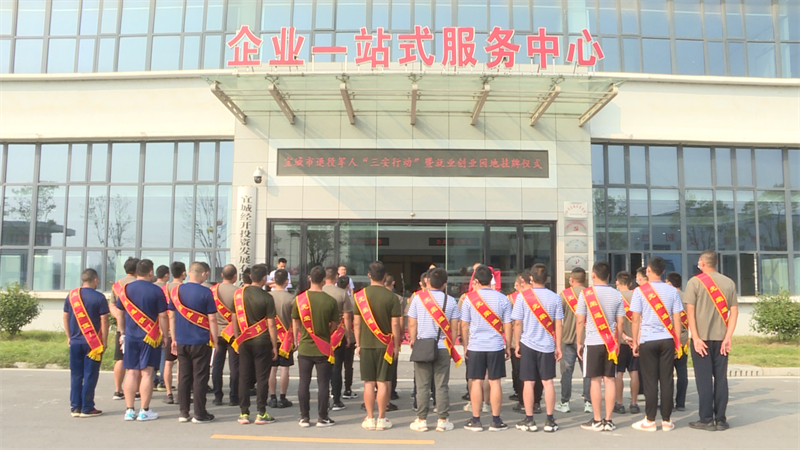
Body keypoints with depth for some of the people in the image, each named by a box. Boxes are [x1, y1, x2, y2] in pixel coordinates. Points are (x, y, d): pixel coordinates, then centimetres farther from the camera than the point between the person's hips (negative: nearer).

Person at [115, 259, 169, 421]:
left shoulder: (126, 289, 3)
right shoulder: (156, 291, -7)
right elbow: (162, 316, -6)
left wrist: (122, 333, 20)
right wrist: (165, 335, 5)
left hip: (130, 337, 3)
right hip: (150, 337, -3)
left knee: (131, 373, 9)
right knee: (147, 373, 1)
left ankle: (129, 410, 13)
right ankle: (144, 411, 4)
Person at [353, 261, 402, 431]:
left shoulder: (360, 295, -2)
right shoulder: (391, 296, -6)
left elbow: (356, 323, 1)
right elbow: (395, 324, -6)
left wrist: (358, 344, 10)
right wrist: (396, 346, 3)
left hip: (366, 345, 1)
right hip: (385, 345, -1)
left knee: (369, 383, 8)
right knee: (383, 382, 4)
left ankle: (370, 419, 13)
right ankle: (381, 419, 9)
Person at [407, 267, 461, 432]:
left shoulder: (417, 298, -3)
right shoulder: (450, 301, -1)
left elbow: (412, 324, 0)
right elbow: (454, 327, 1)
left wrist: (413, 341, 13)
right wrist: (451, 346, 12)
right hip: (443, 347, 1)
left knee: (422, 385, 5)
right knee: (442, 386, 6)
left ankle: (421, 420, 9)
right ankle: (443, 420, 10)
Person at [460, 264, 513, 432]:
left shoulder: (469, 298, -3)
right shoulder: (502, 299, -1)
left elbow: (464, 325, 1)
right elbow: (507, 325, 1)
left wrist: (465, 345, 11)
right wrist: (508, 346, 11)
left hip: (475, 346, 0)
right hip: (496, 346, 1)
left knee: (476, 382, 6)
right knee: (495, 382, 6)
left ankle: (476, 420, 11)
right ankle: (496, 421, 12)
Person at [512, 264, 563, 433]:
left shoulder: (522, 296, -6)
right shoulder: (554, 297, -1)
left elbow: (517, 323, -5)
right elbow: (558, 324, 0)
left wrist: (517, 343, 6)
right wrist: (558, 346, 8)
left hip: (528, 344, -1)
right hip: (547, 346, 1)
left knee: (528, 382, 5)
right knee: (548, 382, 8)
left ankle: (529, 420, 11)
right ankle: (550, 420, 12)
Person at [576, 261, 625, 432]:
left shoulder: (586, 293, -6)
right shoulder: (617, 294, 3)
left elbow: (580, 321, -5)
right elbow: (620, 323, 6)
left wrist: (579, 343, 4)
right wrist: (617, 342, 17)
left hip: (593, 342, -3)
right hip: (611, 343, 3)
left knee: (595, 381, 2)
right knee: (610, 380, 6)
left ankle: (597, 421, 6)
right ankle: (608, 420, 9)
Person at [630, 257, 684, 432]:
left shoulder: (640, 291, -4)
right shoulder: (672, 291, 4)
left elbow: (636, 319, -4)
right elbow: (677, 319, 4)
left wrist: (635, 341, 4)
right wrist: (677, 343, 10)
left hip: (647, 341, -2)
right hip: (667, 340, 2)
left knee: (650, 381, 2)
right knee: (666, 380, 6)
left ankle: (650, 421, 7)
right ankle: (666, 420, 11)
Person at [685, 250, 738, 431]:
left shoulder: (695, 282, -4)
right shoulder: (729, 283, 6)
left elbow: (690, 311, -11)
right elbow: (734, 311, 1)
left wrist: (696, 338, -10)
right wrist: (728, 337, -2)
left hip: (701, 338, -3)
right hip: (721, 338, 3)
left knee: (704, 379, 2)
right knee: (721, 378, 8)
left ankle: (706, 420, 5)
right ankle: (721, 419, 11)